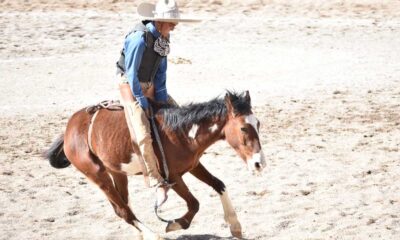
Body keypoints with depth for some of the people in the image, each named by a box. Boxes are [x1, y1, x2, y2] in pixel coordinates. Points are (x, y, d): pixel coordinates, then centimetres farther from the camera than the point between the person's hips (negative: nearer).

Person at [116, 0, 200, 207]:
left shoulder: (162, 37, -2)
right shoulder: (139, 38, -27)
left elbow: (161, 71, 5)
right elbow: (131, 73, -22)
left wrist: (162, 99, 0)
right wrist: (142, 102, -17)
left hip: (150, 87, 9)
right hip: (130, 88, -9)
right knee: (144, 136, -19)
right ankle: (159, 183, -13)